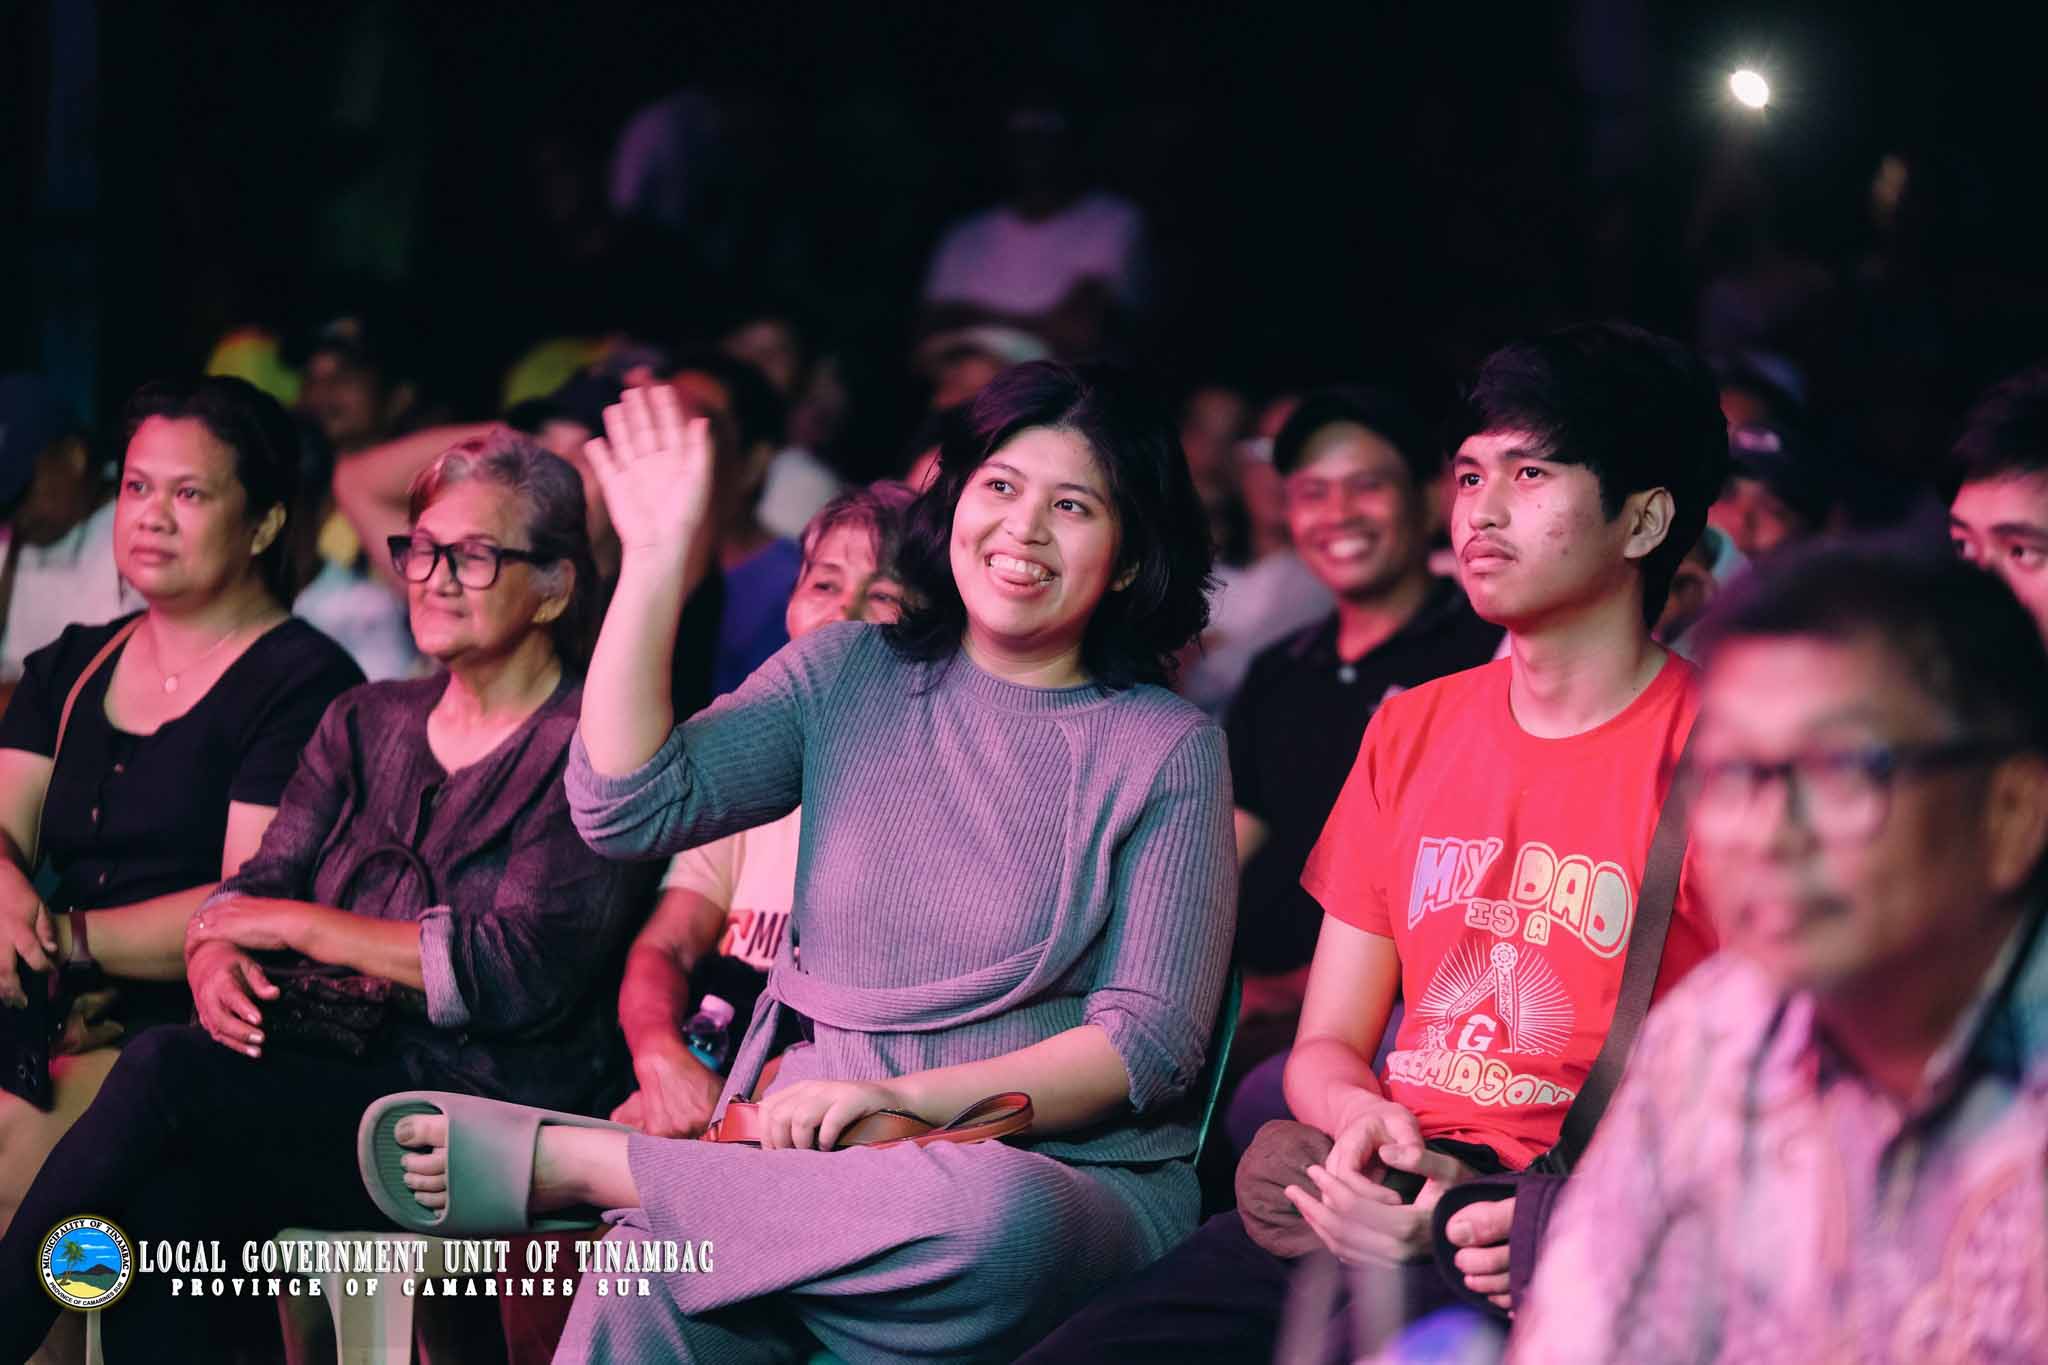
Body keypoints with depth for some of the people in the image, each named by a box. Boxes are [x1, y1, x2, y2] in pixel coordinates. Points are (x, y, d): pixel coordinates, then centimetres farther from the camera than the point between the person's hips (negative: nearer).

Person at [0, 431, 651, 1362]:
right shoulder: (367, 724, 20)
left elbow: (523, 974, -14)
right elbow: (256, 888, 13)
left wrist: (302, 925, -8)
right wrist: (216, 958, -12)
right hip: (329, 1086, 5)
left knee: (165, 1071, -28)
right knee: (175, 1205, -30)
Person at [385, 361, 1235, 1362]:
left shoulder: (1169, 752, 4)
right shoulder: (848, 676, 14)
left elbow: (1151, 1040, -4)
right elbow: (629, 808, 1)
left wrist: (904, 1098, -16)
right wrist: (656, 557, -2)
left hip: (1069, 1176, 0)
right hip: (831, 1162, 0)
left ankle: (573, 1163, -24)